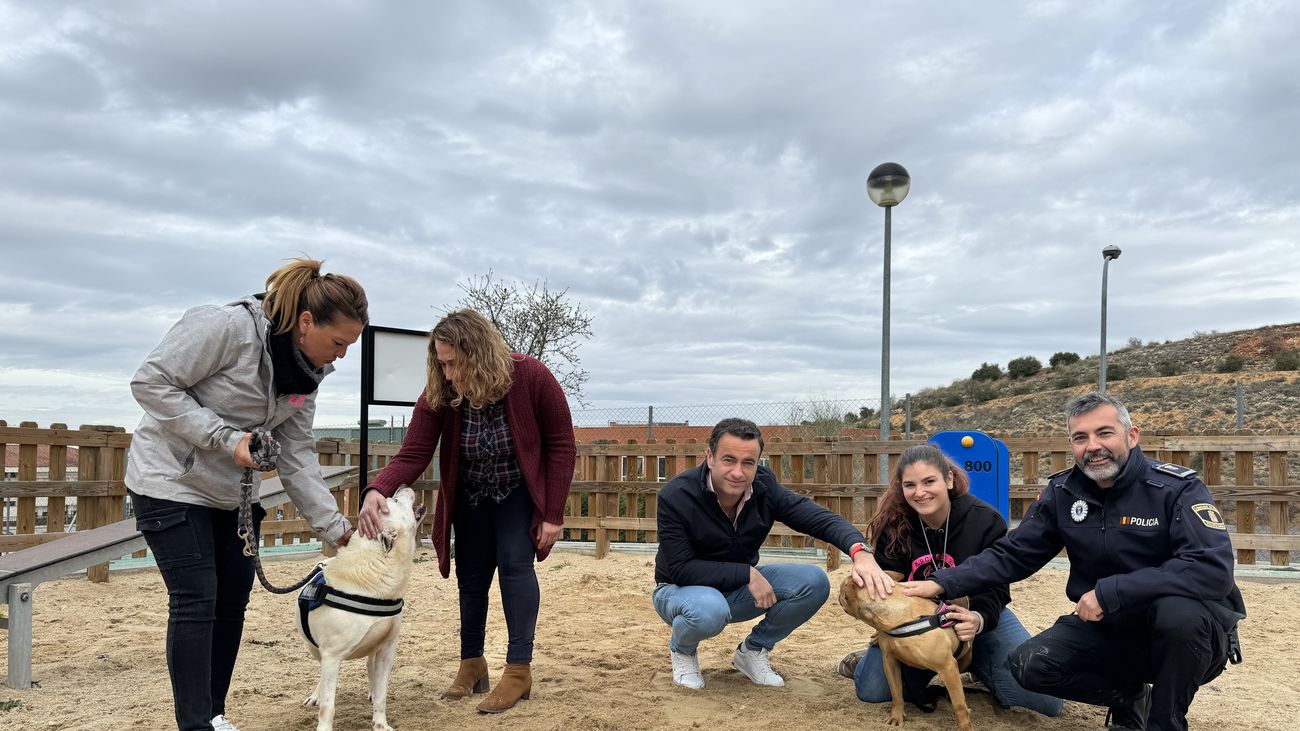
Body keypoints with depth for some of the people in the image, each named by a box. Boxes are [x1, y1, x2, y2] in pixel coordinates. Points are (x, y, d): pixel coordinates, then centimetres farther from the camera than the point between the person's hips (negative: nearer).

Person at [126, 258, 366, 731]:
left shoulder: (307, 371, -3)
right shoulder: (228, 327, -25)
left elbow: (296, 454, -1)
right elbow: (151, 383, -22)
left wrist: (334, 526, -7)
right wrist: (225, 438, -27)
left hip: (233, 492, 7)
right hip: (172, 482, -7)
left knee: (233, 599, 8)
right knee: (195, 602, -9)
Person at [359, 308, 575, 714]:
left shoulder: (531, 377, -30)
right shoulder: (438, 394, -23)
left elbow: (561, 444, -21)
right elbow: (412, 455, -27)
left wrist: (553, 514, -20)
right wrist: (377, 490, -49)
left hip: (520, 491, -3)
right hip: (470, 497, 3)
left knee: (515, 562, -16)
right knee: (471, 574, 8)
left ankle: (519, 669, -9)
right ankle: (472, 664, 22)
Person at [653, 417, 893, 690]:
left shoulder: (764, 487, -14)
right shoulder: (676, 496, -25)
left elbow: (821, 519, -20)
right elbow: (681, 570, -24)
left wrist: (860, 552, -40)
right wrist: (748, 573, -28)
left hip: (739, 589, 4)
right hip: (682, 589, -4)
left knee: (814, 582, -18)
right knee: (709, 610, -41)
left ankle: (752, 650, 6)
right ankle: (681, 649, -2)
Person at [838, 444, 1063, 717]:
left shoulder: (986, 520, -16)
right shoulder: (892, 526, -13)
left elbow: (995, 587, -15)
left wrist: (979, 619, -38)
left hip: (978, 615, 1)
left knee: (1047, 699, -15)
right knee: (872, 690, -22)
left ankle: (977, 664, 12)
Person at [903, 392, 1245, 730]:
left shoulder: (1177, 488, -18)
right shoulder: (1062, 492, -3)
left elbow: (1213, 569, -30)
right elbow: (1012, 554, 0)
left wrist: (1109, 591, -32)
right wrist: (943, 583, -14)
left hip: (1188, 627, -4)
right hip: (1106, 626, 4)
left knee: (1179, 610, -37)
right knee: (1030, 666, -15)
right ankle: (1131, 697, 12)